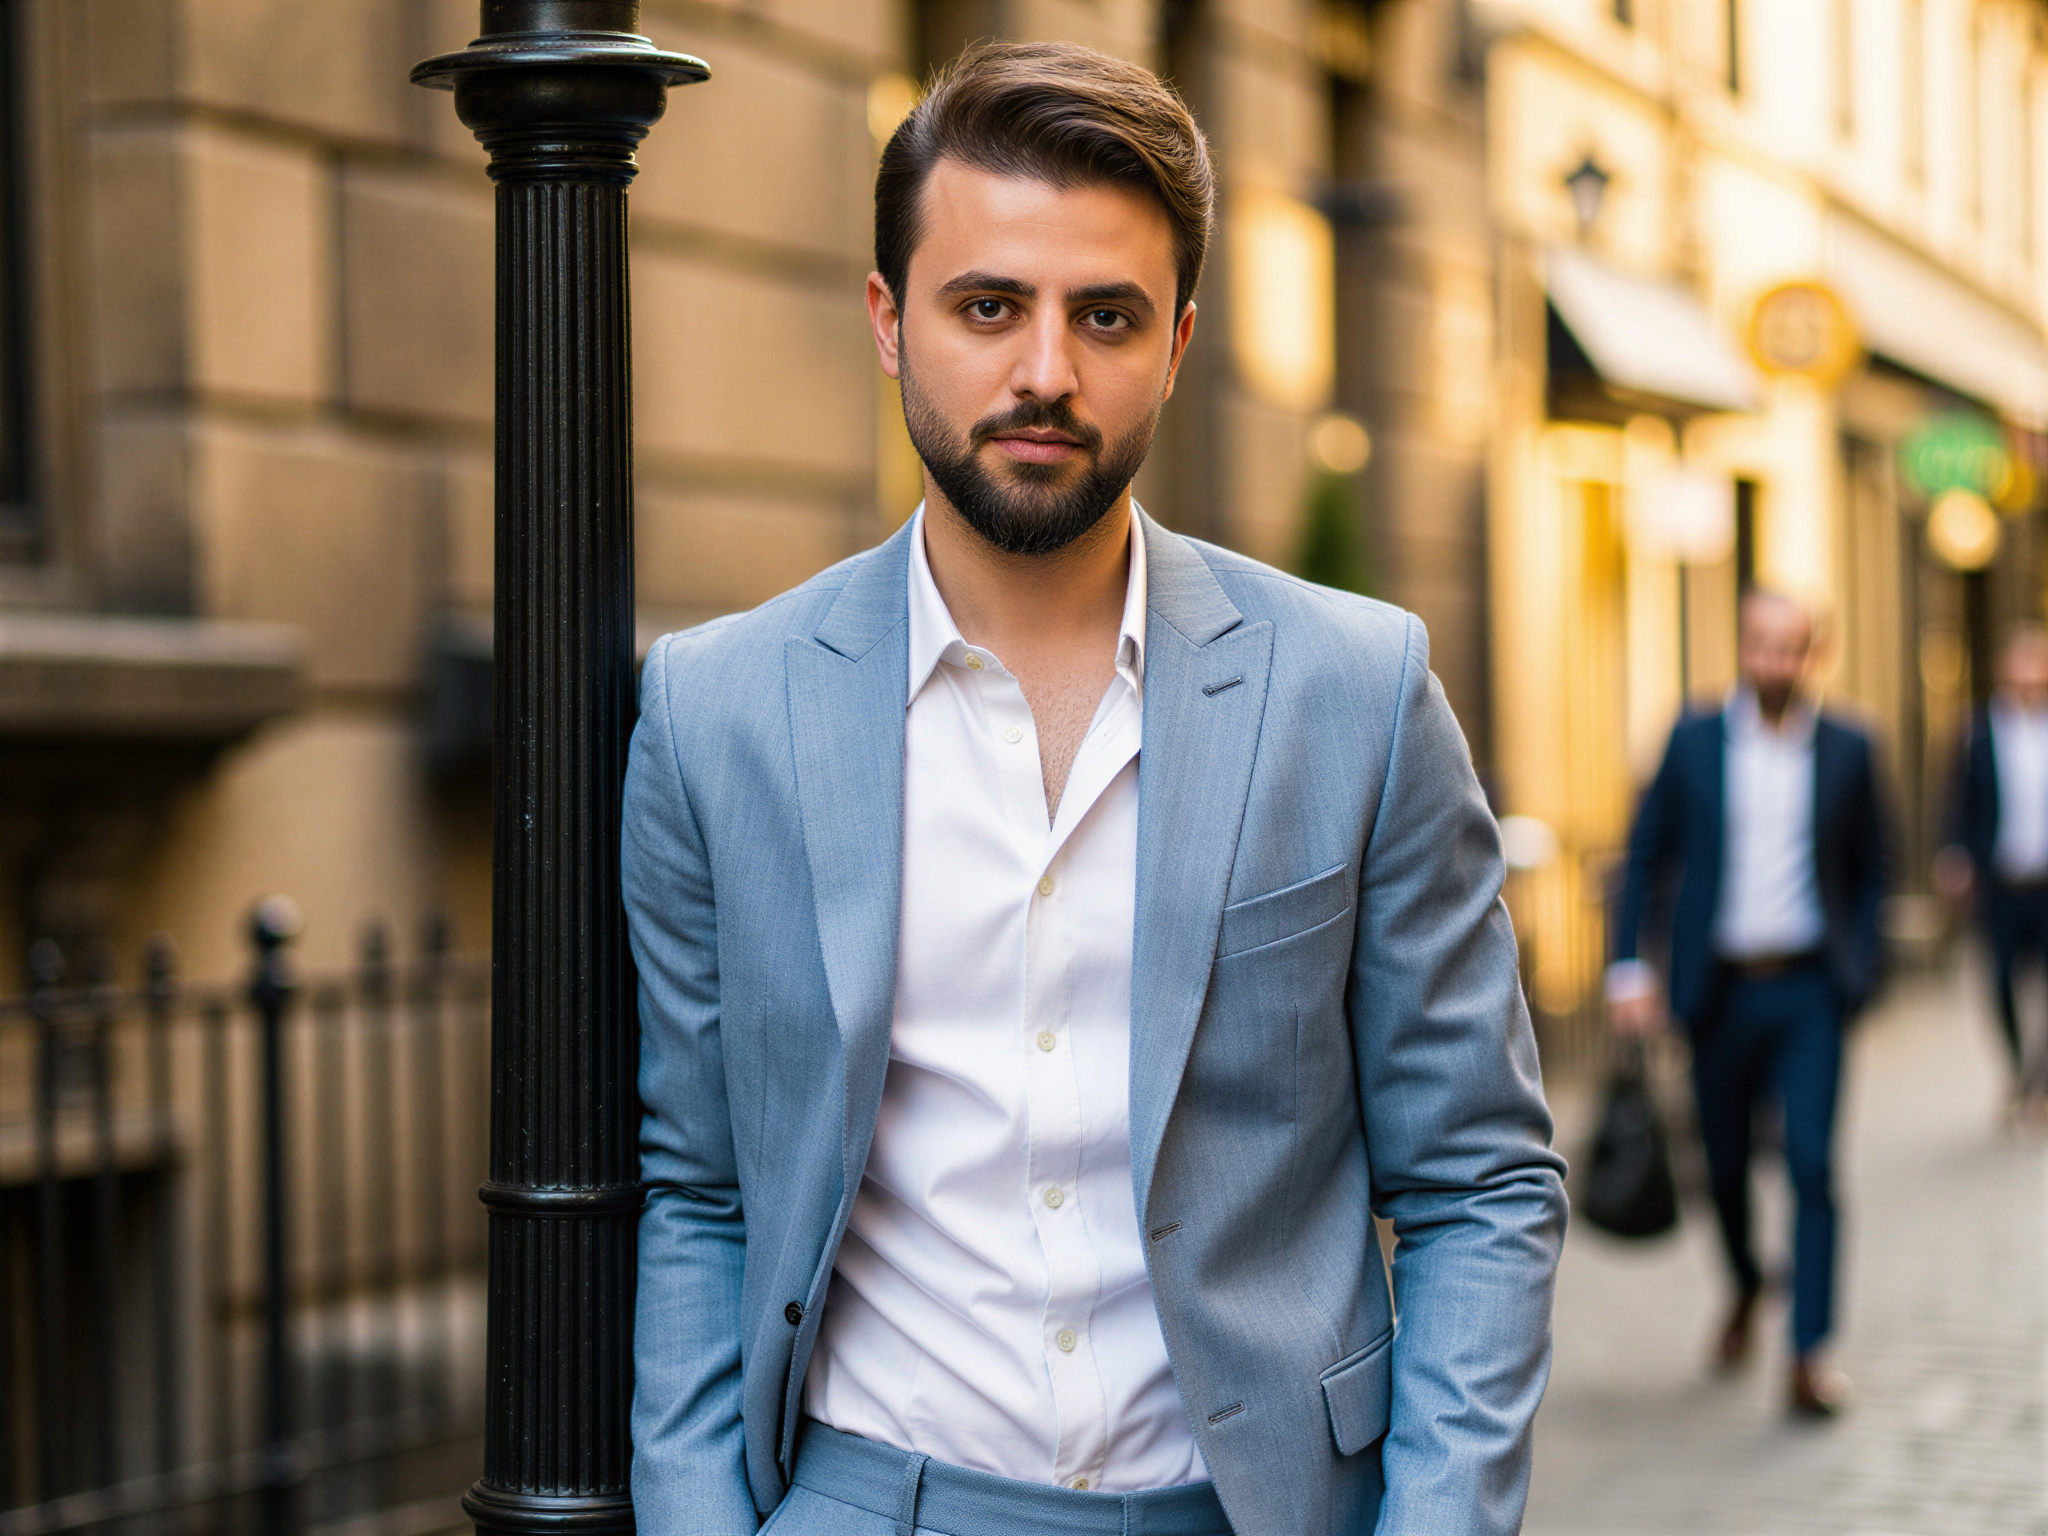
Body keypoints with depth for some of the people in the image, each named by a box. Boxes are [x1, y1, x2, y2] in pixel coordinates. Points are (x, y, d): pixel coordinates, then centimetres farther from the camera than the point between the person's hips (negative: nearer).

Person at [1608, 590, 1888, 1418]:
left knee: (1812, 1164, -10)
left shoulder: (1846, 749, 2)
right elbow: (1644, 858, 4)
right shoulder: (1694, 742, 1)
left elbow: (1870, 868, 10)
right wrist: (1629, 967, -5)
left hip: (1809, 991, -1)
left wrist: (1860, 969, 2)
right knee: (1724, 1162, 11)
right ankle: (1746, 1285, 41)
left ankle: (1808, 1356, -6)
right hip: (1721, 988, 1)